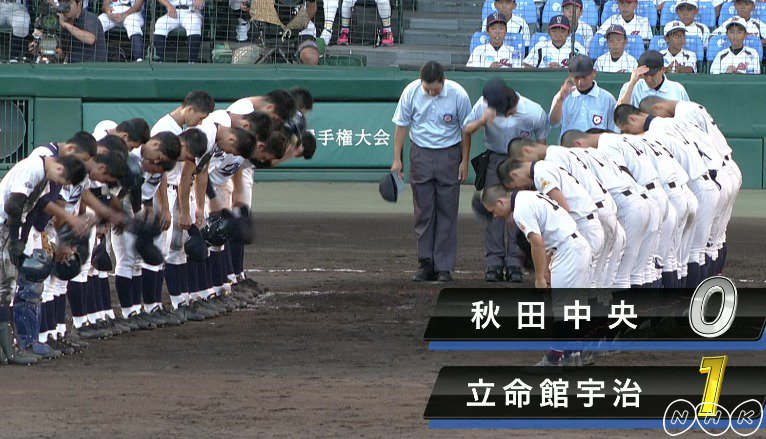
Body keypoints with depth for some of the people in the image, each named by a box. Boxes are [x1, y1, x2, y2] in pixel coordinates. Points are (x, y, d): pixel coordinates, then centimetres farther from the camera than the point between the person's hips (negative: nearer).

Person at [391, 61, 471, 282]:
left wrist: (464, 161, 1)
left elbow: (466, 129, 0)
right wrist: (397, 159, -1)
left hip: (449, 154, -1)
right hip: (421, 154, 1)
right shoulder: (411, 92, -10)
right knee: (423, 211, 2)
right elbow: (402, 125, 1)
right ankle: (426, 264, 9)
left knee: (447, 212, -1)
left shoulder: (458, 95, -13)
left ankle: (444, 267, 2)